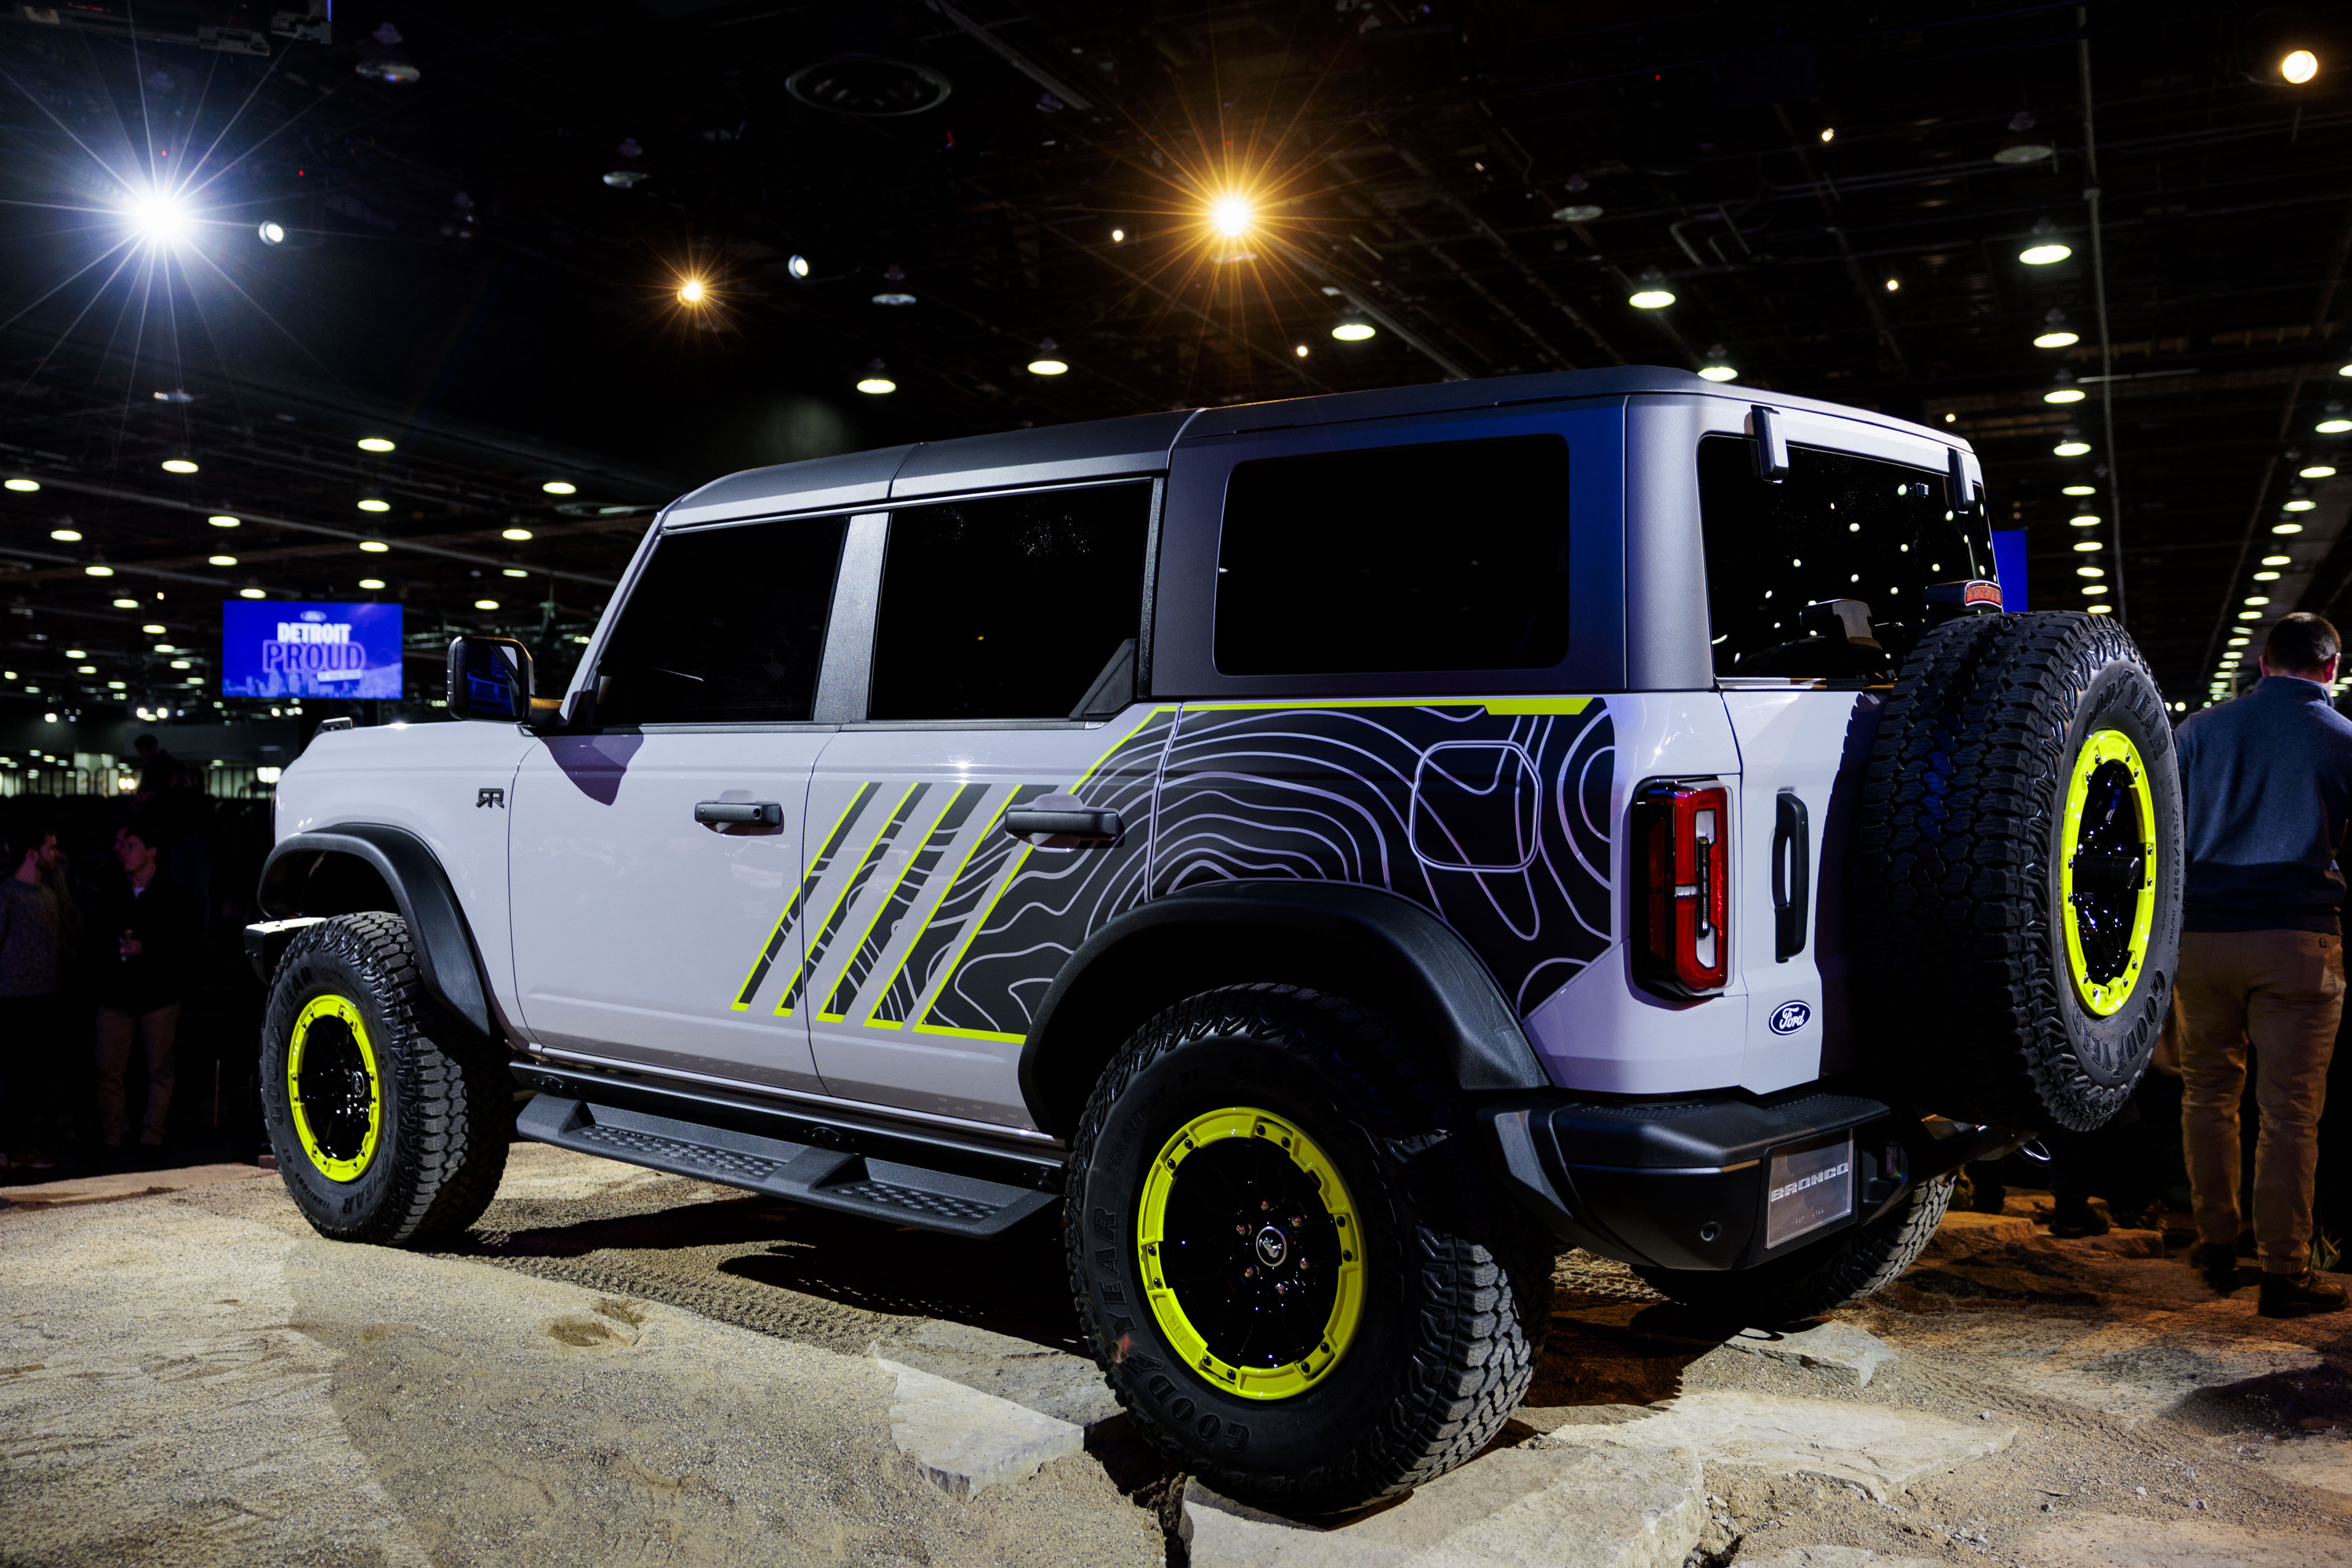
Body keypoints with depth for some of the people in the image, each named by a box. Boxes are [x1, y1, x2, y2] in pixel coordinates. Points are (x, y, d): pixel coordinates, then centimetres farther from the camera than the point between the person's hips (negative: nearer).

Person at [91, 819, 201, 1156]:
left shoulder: (173, 896, -1)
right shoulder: (112, 895, 13)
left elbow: (187, 948, -5)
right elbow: (100, 942, 15)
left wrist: (145, 948, -16)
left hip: (158, 997, -3)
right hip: (116, 997, 4)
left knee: (159, 1068, 2)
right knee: (108, 1070, -1)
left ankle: (151, 1137, 11)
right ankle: (113, 1137, 9)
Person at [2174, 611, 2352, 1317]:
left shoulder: (2200, 728, 9)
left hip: (2201, 934, 2)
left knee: (2208, 1090, 14)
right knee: (2289, 1110, 0)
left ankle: (2217, 1247, 19)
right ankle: (2285, 1273, 4)